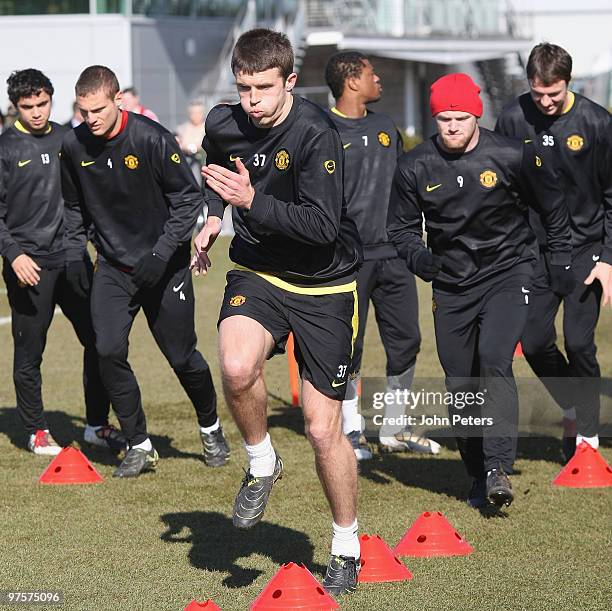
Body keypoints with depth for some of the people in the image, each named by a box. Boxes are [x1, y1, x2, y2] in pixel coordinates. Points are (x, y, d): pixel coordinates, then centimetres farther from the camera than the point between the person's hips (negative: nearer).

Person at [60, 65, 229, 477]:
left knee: (182, 355, 3)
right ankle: (140, 447, 1)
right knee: (109, 351, -11)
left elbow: (189, 197, -13)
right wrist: (73, 254, 4)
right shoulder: (74, 146, -4)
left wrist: (162, 253, -20)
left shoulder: (152, 139, -18)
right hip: (113, 267, 4)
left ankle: (210, 428, 30)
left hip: (165, 266, -4)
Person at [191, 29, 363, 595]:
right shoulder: (224, 124, -4)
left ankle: (346, 548, 22)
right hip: (256, 273, 3)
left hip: (323, 287, -3)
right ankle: (262, 464, -1)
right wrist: (213, 218, 12)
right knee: (237, 367, -31)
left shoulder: (316, 134, -22)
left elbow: (323, 226, -30)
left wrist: (253, 201, -37)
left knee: (324, 430, 0)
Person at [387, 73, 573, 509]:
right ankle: (479, 474, 20)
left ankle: (499, 468, -25)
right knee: (460, 384, 5)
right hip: (451, 285, 3)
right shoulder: (416, 167, -5)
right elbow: (402, 227, 7)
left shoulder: (512, 156, -10)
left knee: (494, 361, -23)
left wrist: (562, 261, 9)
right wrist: (417, 256, -14)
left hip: (507, 273, -3)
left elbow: (553, 206, 6)